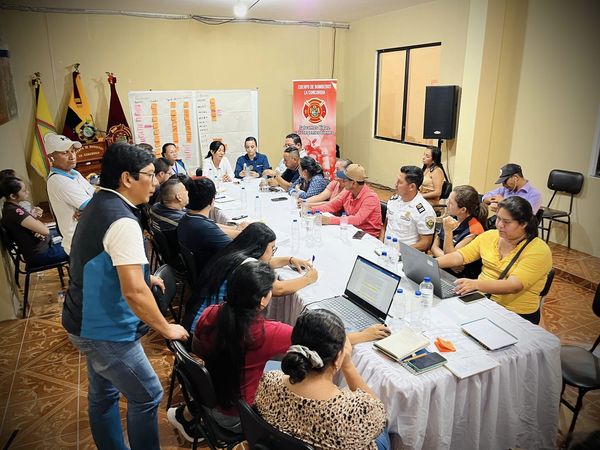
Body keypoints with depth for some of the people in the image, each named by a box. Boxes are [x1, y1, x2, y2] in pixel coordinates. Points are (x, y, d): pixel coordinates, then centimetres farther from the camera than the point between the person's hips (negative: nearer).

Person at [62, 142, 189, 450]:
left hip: (86, 322, 10)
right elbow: (134, 292, -31)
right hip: (105, 331, -10)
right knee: (147, 396, 5)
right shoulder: (123, 221, -26)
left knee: (103, 393, 22)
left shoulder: (97, 206, 6)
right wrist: (167, 329, -18)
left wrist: (143, 276, 18)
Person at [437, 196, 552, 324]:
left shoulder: (539, 251, -13)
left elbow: (514, 286, -25)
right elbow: (459, 256, 4)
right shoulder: (489, 236, 6)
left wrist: (476, 284, -39)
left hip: (516, 314, -5)